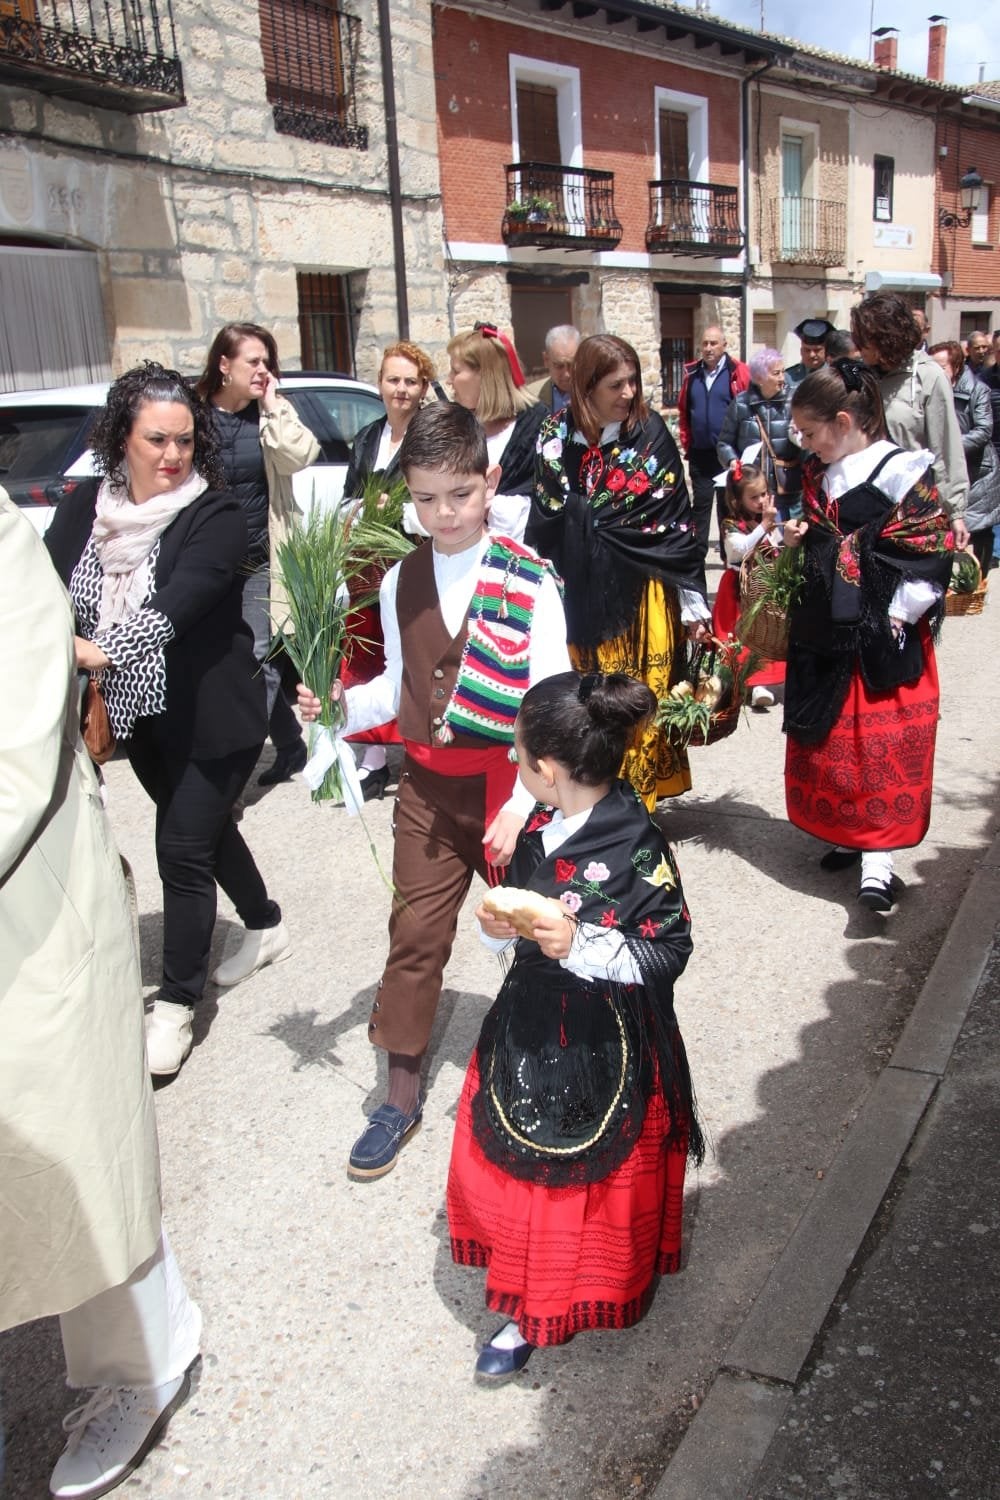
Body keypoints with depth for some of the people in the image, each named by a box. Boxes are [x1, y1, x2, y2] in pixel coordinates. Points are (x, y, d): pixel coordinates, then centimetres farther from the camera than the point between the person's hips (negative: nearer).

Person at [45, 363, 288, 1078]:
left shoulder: (218, 515, -17)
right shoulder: (85, 505, -1)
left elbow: (174, 611, -30)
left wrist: (101, 652, -41)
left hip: (212, 718, -6)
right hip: (138, 714, 6)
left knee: (183, 849, -2)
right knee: (207, 825, 21)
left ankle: (176, 1005, 14)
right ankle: (266, 926, 46)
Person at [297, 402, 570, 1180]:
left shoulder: (530, 580, -11)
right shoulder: (401, 581, 3)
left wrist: (521, 805, -17)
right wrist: (342, 706, -7)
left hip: (508, 783, -3)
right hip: (428, 783, 4)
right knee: (416, 931, 6)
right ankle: (402, 1096, 22)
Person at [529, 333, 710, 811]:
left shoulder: (650, 433, -3)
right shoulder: (557, 434, 1)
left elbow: (678, 521, -2)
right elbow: (544, 516, 6)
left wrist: (692, 598, -2)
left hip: (640, 596, -1)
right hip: (580, 593, 2)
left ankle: (638, 798, 15)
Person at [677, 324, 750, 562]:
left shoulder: (738, 372, -7)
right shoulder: (692, 373, 5)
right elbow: (683, 410, 13)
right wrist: (686, 442, 9)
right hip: (700, 453, 3)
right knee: (700, 503, 9)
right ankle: (697, 554, 15)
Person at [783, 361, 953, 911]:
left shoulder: (900, 469, -10)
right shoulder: (818, 475, 11)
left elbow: (933, 547, -13)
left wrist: (900, 614, -15)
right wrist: (800, 538, 1)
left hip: (882, 637, -7)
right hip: (823, 632, 7)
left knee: (882, 745, -5)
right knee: (825, 738, 12)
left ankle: (877, 859, -2)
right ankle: (849, 834, 27)